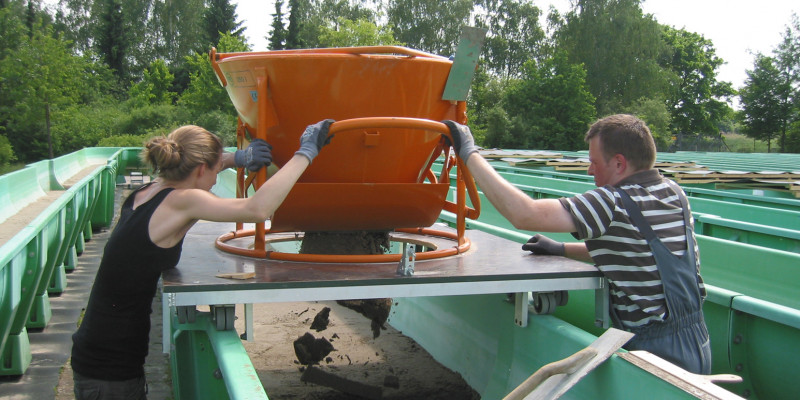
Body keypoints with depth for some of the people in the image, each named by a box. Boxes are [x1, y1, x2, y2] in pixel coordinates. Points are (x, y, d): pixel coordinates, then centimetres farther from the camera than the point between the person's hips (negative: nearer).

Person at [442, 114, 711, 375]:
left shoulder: (613, 204, -20)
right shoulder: (674, 193, 5)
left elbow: (524, 215, -25)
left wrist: (469, 152, -17)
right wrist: (561, 249, 16)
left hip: (657, 351, -8)